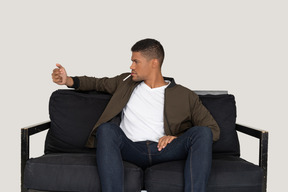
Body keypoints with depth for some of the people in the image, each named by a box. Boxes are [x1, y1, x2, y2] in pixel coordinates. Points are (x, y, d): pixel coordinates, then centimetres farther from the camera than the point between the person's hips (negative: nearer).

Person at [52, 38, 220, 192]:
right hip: (132, 150, 1)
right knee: (106, 129, -29)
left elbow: (214, 129, 9)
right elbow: (98, 83, 36)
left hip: (164, 151, -1)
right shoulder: (127, 82, 23)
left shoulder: (185, 96, 12)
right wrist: (68, 80, 17)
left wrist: (178, 138, -7)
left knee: (203, 132, -26)